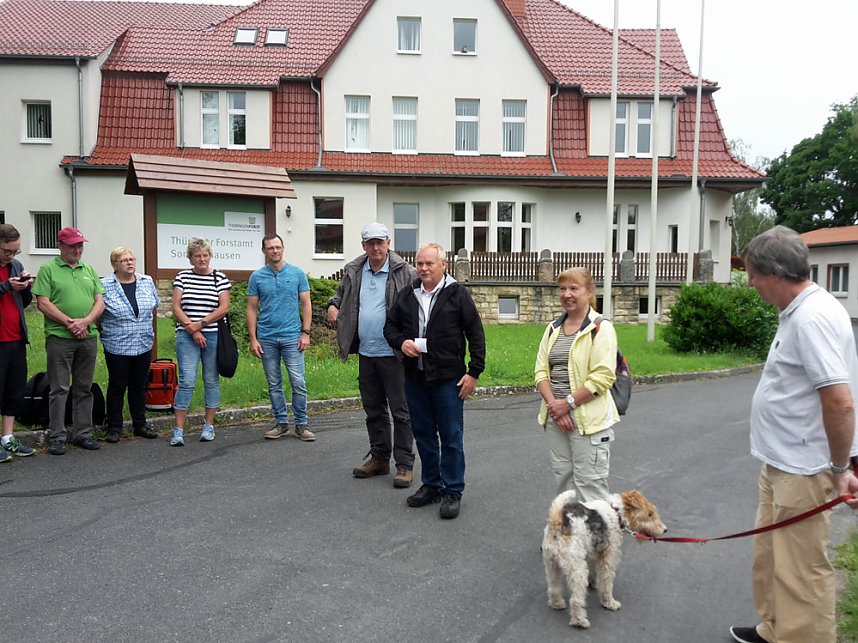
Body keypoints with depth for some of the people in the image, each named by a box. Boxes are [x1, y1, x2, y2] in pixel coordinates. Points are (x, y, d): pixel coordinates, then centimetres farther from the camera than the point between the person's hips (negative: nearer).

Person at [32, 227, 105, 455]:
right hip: (59, 338, -4)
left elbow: (100, 302, 9)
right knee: (59, 389, -1)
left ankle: (83, 434, 17)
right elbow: (43, 303, -7)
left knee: (84, 389, 9)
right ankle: (56, 437, 6)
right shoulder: (48, 269, 1)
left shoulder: (89, 271, 15)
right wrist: (69, 322, -14)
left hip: (88, 338, 4)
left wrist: (86, 321, -9)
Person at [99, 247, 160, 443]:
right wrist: (106, 331, 0)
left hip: (143, 345, 4)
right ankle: (114, 428, 15)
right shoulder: (104, 285, -8)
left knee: (139, 386, 12)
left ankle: (140, 425, 22)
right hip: (117, 346, -4)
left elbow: (154, 307, 16)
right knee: (117, 386, 4)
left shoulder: (147, 282, 5)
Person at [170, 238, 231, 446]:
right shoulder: (182, 277, 6)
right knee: (186, 381, -6)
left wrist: (200, 324, -12)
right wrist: (193, 330, -9)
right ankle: (178, 430, -3)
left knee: (211, 380, 7)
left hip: (213, 335, 0)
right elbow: (176, 307, 0)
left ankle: (209, 426, 18)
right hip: (187, 336, 0)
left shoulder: (219, 278, 3)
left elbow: (224, 308, -5)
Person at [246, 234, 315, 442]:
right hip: (266, 338, 2)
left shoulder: (297, 273, 3)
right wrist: (253, 339, -2)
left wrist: (305, 333, -4)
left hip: (292, 336, -1)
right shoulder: (257, 277, 5)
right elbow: (252, 309, 5)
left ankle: (301, 424, 6)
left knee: (298, 382, -4)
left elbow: (306, 304, 4)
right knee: (274, 384, 9)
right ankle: (281, 422, 20)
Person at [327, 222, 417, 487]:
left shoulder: (405, 272, -9)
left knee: (400, 410, 1)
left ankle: (404, 464, 10)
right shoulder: (353, 272, 8)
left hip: (394, 354, -6)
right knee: (373, 409, 16)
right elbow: (341, 293, 25)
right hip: (366, 353, 6)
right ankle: (379, 458, 29)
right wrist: (333, 305, 4)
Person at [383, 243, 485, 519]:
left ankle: (452, 491, 13)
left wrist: (474, 371, -8)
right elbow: (390, 326, 17)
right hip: (415, 377, 5)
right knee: (423, 434, 14)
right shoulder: (407, 295, 9)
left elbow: (476, 335, -4)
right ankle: (431, 485, 28)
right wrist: (401, 342, -4)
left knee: (451, 436, 1)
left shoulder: (457, 294, -4)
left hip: (448, 379, -5)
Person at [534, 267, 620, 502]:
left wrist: (568, 403, -15)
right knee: (563, 480, 13)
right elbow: (541, 371, 7)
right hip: (556, 418, 6)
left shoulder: (600, 328, -8)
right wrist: (553, 404, -8)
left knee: (589, 484, -1)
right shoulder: (553, 328, 12)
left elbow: (602, 377, -15)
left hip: (589, 419, -6)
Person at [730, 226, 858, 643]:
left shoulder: (812, 317, -23)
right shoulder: (798, 311, 9)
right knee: (769, 556, 22)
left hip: (802, 474, -11)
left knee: (801, 570, 2)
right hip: (780, 466, 11)